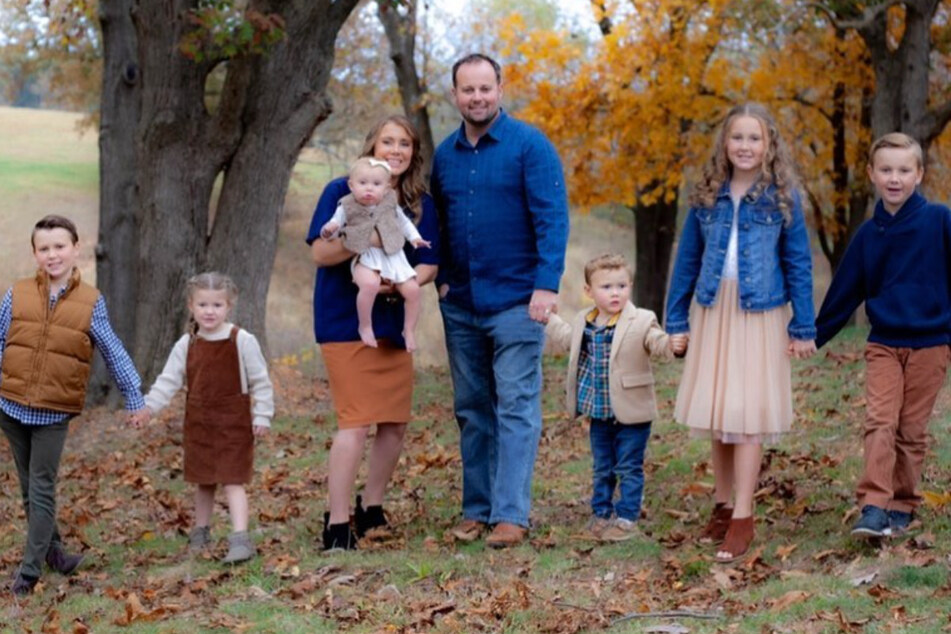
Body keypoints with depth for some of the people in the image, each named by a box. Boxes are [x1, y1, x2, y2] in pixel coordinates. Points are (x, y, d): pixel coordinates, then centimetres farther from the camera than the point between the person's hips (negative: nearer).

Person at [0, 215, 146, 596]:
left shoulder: (91, 303, -2)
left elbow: (113, 353, 4)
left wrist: (134, 397, 5)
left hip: (55, 413, -2)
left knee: (42, 491, -2)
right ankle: (52, 551, 30)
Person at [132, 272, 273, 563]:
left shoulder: (242, 341, -9)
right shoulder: (187, 345, 2)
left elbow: (260, 382, -4)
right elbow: (169, 379, 2)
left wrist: (261, 416, -6)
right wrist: (149, 407, -9)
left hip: (234, 423, -4)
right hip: (199, 424, 4)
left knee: (232, 480, -10)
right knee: (203, 481, 15)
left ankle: (240, 538, -14)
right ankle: (200, 531, 30)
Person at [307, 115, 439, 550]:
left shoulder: (421, 205, 7)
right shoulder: (341, 193, -5)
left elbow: (429, 265, 4)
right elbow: (319, 253, -11)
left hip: (394, 322, 6)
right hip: (345, 322, -5)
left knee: (395, 422, 8)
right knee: (356, 421, -12)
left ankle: (372, 510, 26)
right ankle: (337, 526, -9)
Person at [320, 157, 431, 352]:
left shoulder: (390, 204, 6)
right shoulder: (347, 207, -2)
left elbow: (403, 222, 22)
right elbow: (334, 223, 0)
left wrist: (414, 237, 13)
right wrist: (328, 230, -22)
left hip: (393, 256, 4)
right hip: (365, 258, -4)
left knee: (412, 289, -6)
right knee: (369, 284, -34)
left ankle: (409, 331, 15)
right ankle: (365, 326, -13)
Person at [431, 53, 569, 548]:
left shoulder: (529, 145, -6)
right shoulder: (445, 155, 10)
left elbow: (552, 218, -12)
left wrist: (547, 284, -19)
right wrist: (440, 277, 6)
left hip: (515, 301, -6)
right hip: (460, 304, 6)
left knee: (516, 408, -5)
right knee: (471, 410, 10)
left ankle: (511, 514, -4)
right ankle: (476, 508, 18)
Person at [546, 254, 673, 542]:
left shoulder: (641, 322, -13)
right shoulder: (583, 322, 3)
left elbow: (657, 343, -24)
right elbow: (566, 339, 22)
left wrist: (671, 344, -45)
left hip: (631, 414, -5)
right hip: (599, 414, 5)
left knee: (629, 469, 3)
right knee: (602, 469, 17)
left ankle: (627, 518, 12)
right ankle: (601, 513, 29)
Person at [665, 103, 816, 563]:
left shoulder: (781, 198, -1)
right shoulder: (707, 197, 6)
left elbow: (798, 264, 1)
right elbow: (687, 261, 11)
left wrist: (803, 328, -1)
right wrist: (677, 321, 9)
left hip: (759, 316, -3)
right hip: (712, 313, 3)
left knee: (747, 415, -6)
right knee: (715, 413, 6)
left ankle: (743, 518, -3)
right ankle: (722, 506, 19)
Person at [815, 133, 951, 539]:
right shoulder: (868, 235, 4)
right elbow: (843, 294, 12)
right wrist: (811, 337, 14)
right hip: (883, 344, 2)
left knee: (912, 429, 5)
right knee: (880, 421, -10)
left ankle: (902, 507, 15)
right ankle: (873, 508, -15)